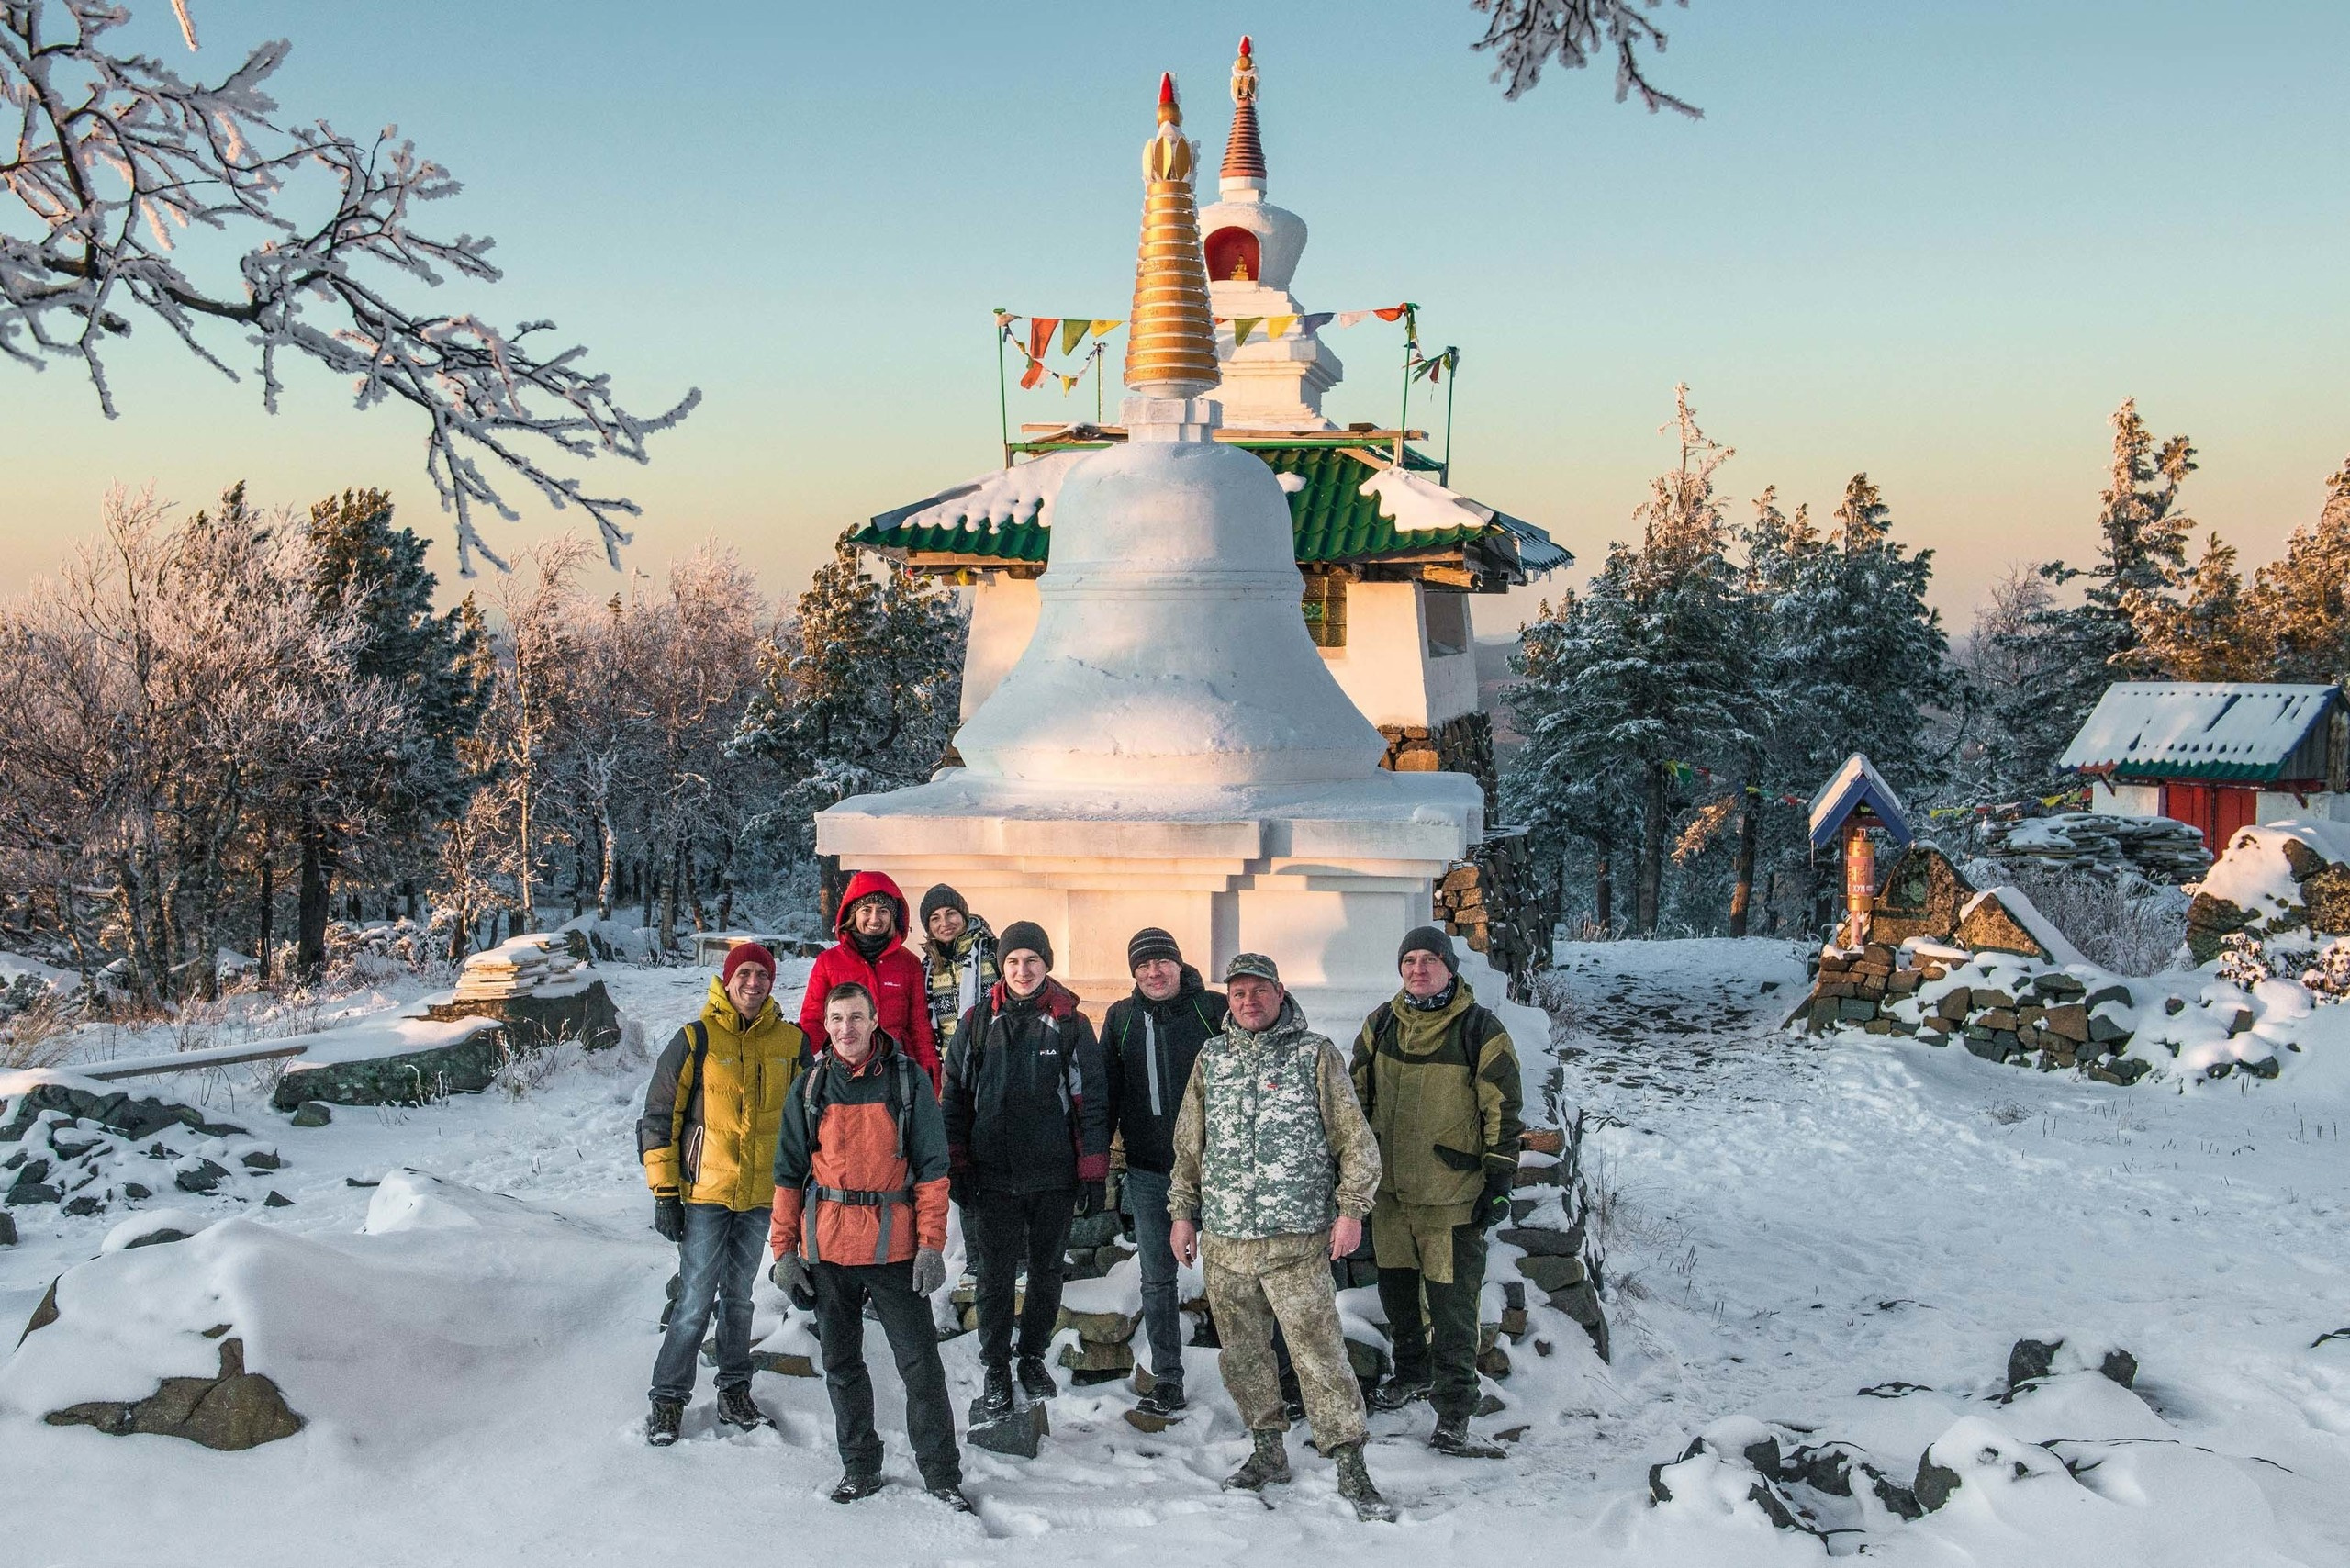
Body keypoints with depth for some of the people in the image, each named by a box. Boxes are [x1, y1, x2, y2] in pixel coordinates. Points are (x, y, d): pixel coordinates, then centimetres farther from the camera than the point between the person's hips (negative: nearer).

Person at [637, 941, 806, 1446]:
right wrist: (664, 1193, -8)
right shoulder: (696, 1040, -8)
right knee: (696, 1301, -4)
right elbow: (658, 1117, -5)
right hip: (704, 1193, -3)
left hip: (762, 1195, 3)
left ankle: (735, 1392, 24)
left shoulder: (792, 1043, 3)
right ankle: (668, 1399, 8)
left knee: (738, 1297, 14)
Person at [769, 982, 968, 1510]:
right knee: (842, 1363, 12)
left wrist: (932, 1244, -8)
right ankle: (860, 1467, 25)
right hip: (826, 1248, 3)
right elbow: (788, 1173, 8)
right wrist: (784, 1250, 3)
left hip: (893, 1245, -3)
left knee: (921, 1364, -1)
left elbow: (931, 1167, -2)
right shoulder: (810, 1088, 5)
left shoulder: (908, 1080, -2)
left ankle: (942, 1475, 9)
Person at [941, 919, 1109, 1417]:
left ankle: (1033, 1358, 30)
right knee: (996, 1276, 5)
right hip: (993, 1175, 0)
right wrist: (957, 1166, 1)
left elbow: (1092, 1101, 0)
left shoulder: (1071, 1024, -1)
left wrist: (1093, 1172, -3)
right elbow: (956, 1096, 6)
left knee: (1047, 1272, 12)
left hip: (1054, 1176, 0)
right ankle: (994, 1371, 18)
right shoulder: (977, 1022, 2)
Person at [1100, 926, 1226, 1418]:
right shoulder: (1121, 1018, 6)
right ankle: (1167, 1379, 18)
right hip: (1148, 1172, 3)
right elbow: (1106, 1092, 12)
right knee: (1157, 1279, 9)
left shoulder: (1213, 1009, -4)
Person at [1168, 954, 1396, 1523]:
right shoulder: (1211, 1059, 11)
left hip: (1297, 1241, -4)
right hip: (1223, 1241, 4)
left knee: (1320, 1354, -8)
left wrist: (1351, 1209, -5)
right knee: (1242, 1354, 10)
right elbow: (1188, 1145, 19)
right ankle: (1269, 1452, 25)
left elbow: (1355, 1139, 1)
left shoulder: (1315, 1054, 1)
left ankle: (1351, 1470, -3)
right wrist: (1182, 1211, 15)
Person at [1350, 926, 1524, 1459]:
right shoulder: (1381, 1025, 4)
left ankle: (1453, 1415, 2)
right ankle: (1413, 1372, 39)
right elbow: (1357, 1095, 14)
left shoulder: (1480, 1030, -8)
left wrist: (1499, 1181, -7)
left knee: (1452, 1304, -4)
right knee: (1396, 1286, 18)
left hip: (1452, 1195, -5)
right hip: (1389, 1186, 5)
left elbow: (1503, 1110, -4)